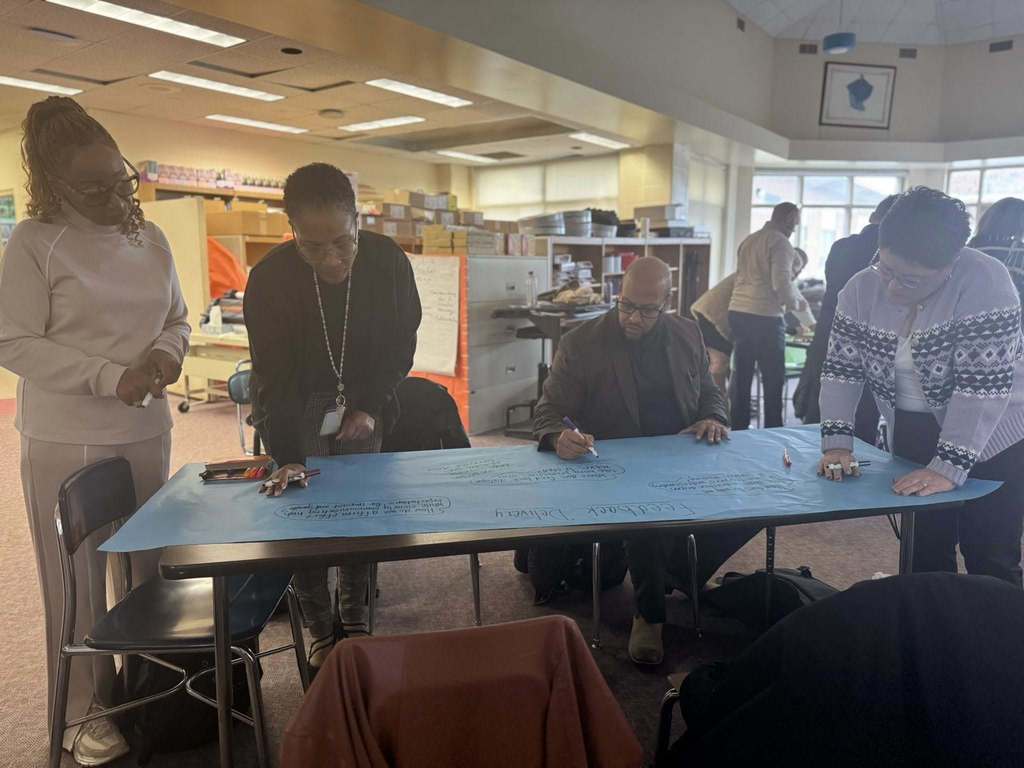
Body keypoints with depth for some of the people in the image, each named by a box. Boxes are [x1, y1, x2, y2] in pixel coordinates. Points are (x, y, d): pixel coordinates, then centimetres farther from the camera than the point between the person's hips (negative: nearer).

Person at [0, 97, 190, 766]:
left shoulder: (151, 238, 7)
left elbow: (178, 317, 15)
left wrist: (168, 350, -8)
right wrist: (111, 376, -20)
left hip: (147, 433, 5)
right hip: (66, 442, -5)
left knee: (149, 566, 15)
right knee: (80, 580, 6)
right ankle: (83, 711, 24)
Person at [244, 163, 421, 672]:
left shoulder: (389, 262, -19)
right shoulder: (270, 278, -25)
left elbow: (401, 343, -5)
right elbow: (273, 376, -25)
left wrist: (371, 406, -13)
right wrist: (285, 457, -35)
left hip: (364, 405, 2)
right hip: (295, 407, -1)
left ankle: (356, 622, 19)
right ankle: (321, 633, 13)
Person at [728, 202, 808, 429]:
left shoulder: (748, 240, 15)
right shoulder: (780, 242, -8)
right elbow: (781, 282, -17)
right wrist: (795, 304, 2)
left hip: (737, 312, 7)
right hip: (765, 317, -7)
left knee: (741, 376, 12)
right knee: (774, 379, 3)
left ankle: (737, 428, 18)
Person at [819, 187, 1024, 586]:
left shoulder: (984, 282, -23)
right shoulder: (861, 288, -8)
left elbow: (983, 384, -27)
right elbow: (842, 367, -6)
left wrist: (948, 467, -30)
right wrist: (836, 443, -17)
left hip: (992, 442, -4)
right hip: (914, 435, 5)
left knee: (990, 563, 3)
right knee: (925, 553, 13)